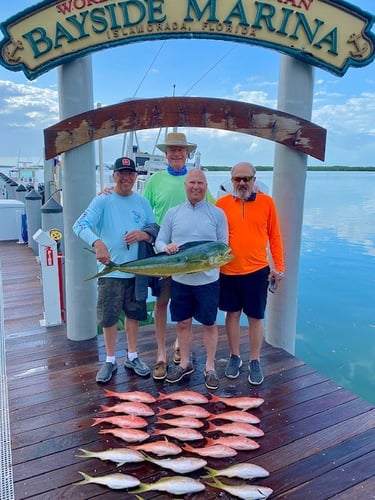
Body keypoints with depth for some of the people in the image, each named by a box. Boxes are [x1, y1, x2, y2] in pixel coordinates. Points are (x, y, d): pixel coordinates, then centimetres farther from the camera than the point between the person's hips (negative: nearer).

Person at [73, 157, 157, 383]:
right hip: (111, 270, -3)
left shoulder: (142, 202, 5)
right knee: (109, 317, 7)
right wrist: (97, 242, -39)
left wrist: (143, 235, -16)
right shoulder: (103, 201, -7)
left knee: (134, 313, 14)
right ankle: (110, 360, 26)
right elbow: (80, 225, -20)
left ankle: (132, 356, 32)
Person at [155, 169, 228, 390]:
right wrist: (166, 247, -19)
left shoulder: (217, 213, -1)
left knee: (209, 324, 10)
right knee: (183, 323, 15)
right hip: (180, 279, 2)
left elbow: (223, 246, -1)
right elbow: (159, 241, 4)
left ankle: (210, 367, 27)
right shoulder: (172, 213, 4)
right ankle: (185, 363, 34)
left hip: (207, 279, -2)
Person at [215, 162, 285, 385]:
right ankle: (235, 357, 32)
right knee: (232, 314, 14)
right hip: (228, 271, 1)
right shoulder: (222, 204, -2)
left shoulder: (267, 202, -2)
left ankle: (255, 362, 27)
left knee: (256, 317, 9)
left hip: (257, 271, -1)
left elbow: (275, 236, 2)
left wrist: (279, 267, 1)